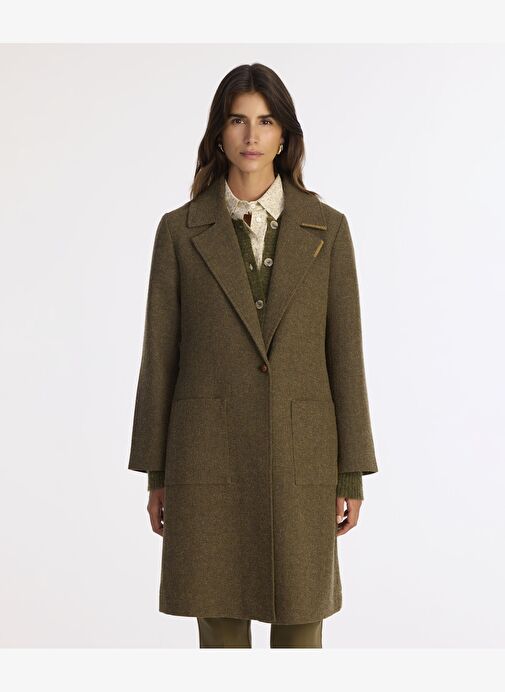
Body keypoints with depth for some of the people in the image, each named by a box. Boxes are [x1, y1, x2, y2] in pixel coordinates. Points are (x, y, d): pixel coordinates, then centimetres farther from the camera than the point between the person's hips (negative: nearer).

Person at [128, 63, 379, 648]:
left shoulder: (326, 228, 3)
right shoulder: (180, 230, 2)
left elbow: (345, 351, 3)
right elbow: (159, 355, 3)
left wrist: (352, 473, 1)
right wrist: (155, 474, 2)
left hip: (301, 456, 1)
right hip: (208, 458, 0)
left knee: (300, 631, 8)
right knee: (220, 630, 8)